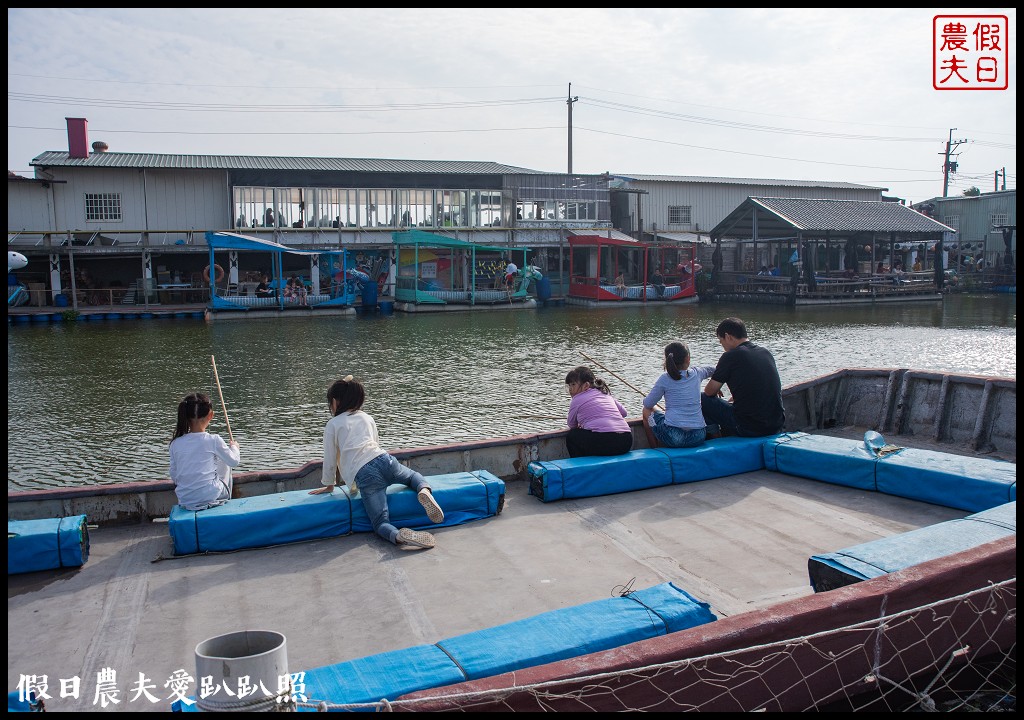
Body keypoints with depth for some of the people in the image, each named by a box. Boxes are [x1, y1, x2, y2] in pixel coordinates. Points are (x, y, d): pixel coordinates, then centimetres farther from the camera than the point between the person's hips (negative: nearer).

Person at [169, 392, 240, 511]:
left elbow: (174, 477, 4)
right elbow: (234, 461, 1)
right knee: (225, 461, 24)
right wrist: (234, 447, 21)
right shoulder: (214, 440, -13)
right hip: (211, 496, -3)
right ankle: (226, 502, 36)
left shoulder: (175, 444, -4)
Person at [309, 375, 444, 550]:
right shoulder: (367, 418, 26)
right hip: (384, 459, 4)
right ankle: (424, 491, -2)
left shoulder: (332, 425, 13)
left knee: (381, 523, -3)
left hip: (364, 475, -4)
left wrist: (329, 485, 31)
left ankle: (399, 536, -39)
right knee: (413, 475, 34)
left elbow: (330, 459, 14)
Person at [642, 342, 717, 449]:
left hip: (672, 437, -4)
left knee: (647, 411, 21)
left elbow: (648, 404, 3)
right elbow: (713, 369, 26)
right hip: (698, 437, 4)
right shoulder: (696, 374, 5)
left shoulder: (665, 379, -4)